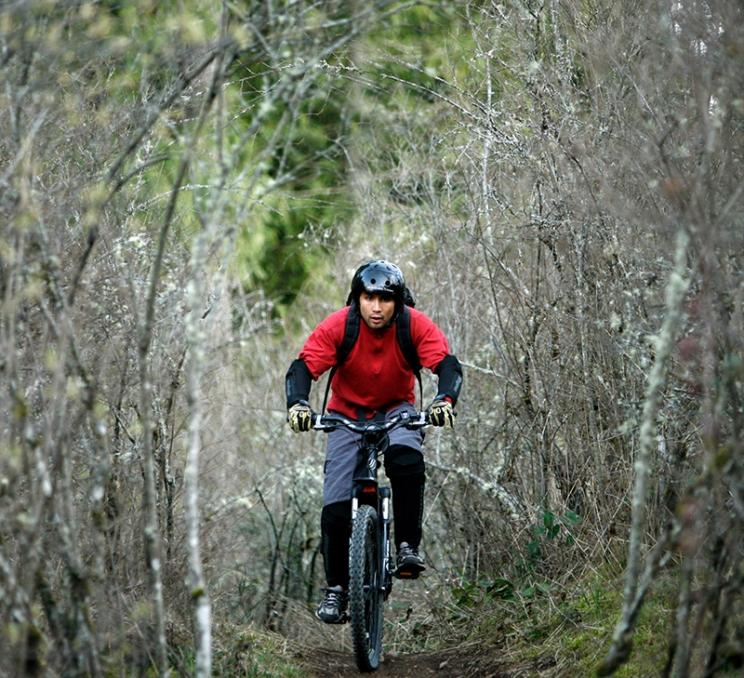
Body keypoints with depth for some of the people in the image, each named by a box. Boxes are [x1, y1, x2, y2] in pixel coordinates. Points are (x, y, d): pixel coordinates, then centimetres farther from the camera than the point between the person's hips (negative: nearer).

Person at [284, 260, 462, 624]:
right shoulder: (337, 326, -20)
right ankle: (335, 587, 4)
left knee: (407, 461, -34)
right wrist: (297, 403, -45)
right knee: (336, 505, -11)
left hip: (396, 410, 0)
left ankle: (408, 546, -20)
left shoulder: (416, 325, -19)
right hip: (347, 414, 0)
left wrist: (444, 399, -47)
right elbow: (303, 366, -25)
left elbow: (448, 364, -26)